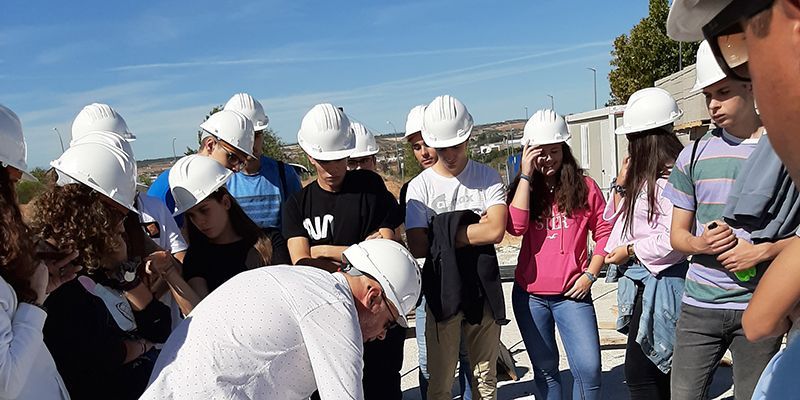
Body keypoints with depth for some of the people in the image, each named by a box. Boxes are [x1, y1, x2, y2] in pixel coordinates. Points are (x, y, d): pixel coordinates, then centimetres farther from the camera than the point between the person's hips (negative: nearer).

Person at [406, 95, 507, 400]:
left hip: (484, 289, 1)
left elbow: (495, 231, -14)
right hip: (441, 291, -1)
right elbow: (418, 247, -12)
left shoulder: (488, 178, 0)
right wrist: (474, 228, -10)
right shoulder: (420, 186, -2)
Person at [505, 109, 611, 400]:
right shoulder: (523, 187, 4)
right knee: (545, 369, 14)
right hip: (529, 295, 2)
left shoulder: (585, 187, 1)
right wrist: (526, 174, -13)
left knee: (588, 368, -8)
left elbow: (604, 234, 5)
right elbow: (516, 227, -15)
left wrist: (590, 273, -5)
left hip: (571, 293, -1)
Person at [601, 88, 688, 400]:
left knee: (639, 374, -3)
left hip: (659, 283, -9)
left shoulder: (671, 177, -18)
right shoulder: (644, 175, 12)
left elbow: (671, 240, -24)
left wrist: (629, 251, -12)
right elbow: (617, 218, 18)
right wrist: (622, 184, 4)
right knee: (657, 373, 17)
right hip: (642, 282, 9)